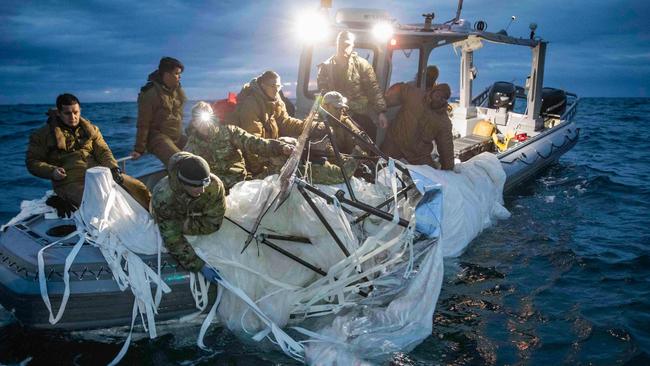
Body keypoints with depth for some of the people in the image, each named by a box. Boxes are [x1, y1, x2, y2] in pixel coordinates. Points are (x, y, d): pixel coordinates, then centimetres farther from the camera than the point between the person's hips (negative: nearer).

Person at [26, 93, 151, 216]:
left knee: (138, 188, -9)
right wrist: (51, 171, -12)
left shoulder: (90, 129, 17)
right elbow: (32, 161, 7)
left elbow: (103, 151, 10)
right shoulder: (44, 134, 7)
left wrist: (113, 168, -10)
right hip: (71, 182, -4)